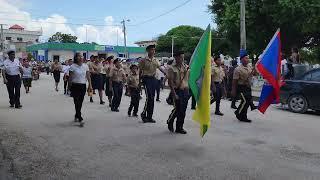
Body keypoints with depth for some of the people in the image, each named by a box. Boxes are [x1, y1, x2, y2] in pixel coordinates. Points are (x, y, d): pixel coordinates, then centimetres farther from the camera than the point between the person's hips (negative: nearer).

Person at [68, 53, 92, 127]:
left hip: (83, 86, 4)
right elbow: (70, 78, -3)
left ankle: (76, 116, 30)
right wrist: (70, 87, -2)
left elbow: (88, 76, 5)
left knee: (80, 102, 11)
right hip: (75, 86, -4)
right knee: (77, 102, -7)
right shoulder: (73, 66, -6)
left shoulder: (85, 66, 5)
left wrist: (90, 85, -2)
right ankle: (80, 119, -6)